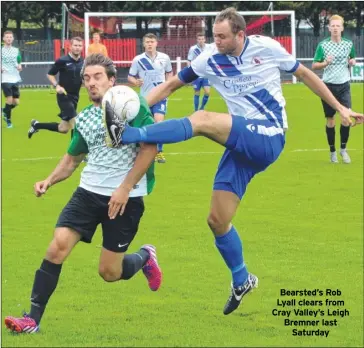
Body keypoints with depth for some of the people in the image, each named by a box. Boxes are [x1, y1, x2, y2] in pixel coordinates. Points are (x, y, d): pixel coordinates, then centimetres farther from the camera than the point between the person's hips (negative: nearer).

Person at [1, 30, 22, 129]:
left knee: (16, 102, 2)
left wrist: (19, 67, -2)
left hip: (15, 79, 4)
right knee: (9, 99, -13)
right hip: (5, 79, -4)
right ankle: (8, 120, 6)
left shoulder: (16, 50, 11)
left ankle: (5, 110, 33)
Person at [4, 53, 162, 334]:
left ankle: (144, 257, 34)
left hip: (125, 197, -5)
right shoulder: (83, 119, 10)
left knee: (109, 272, -1)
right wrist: (49, 181, 5)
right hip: (89, 192, 5)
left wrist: (125, 188, -17)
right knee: (57, 247, -13)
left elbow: (150, 148, -13)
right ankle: (33, 319, -10)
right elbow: (72, 158, 23)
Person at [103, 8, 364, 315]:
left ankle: (128, 136, -36)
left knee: (203, 120, -29)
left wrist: (339, 108, 12)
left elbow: (304, 74, 10)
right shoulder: (210, 60, 2)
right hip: (243, 145, 5)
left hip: (268, 139, -5)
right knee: (217, 220, 2)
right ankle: (242, 281, 23)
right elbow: (171, 86, 8)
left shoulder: (267, 48, -5)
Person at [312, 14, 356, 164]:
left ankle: (343, 149, 9)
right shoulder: (323, 45, -5)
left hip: (344, 86, 2)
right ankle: (332, 151, 19)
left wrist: (352, 62, -4)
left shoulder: (349, 44, 2)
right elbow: (314, 66, -1)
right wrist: (325, 63, -21)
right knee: (330, 119, 5)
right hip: (328, 86, -1)